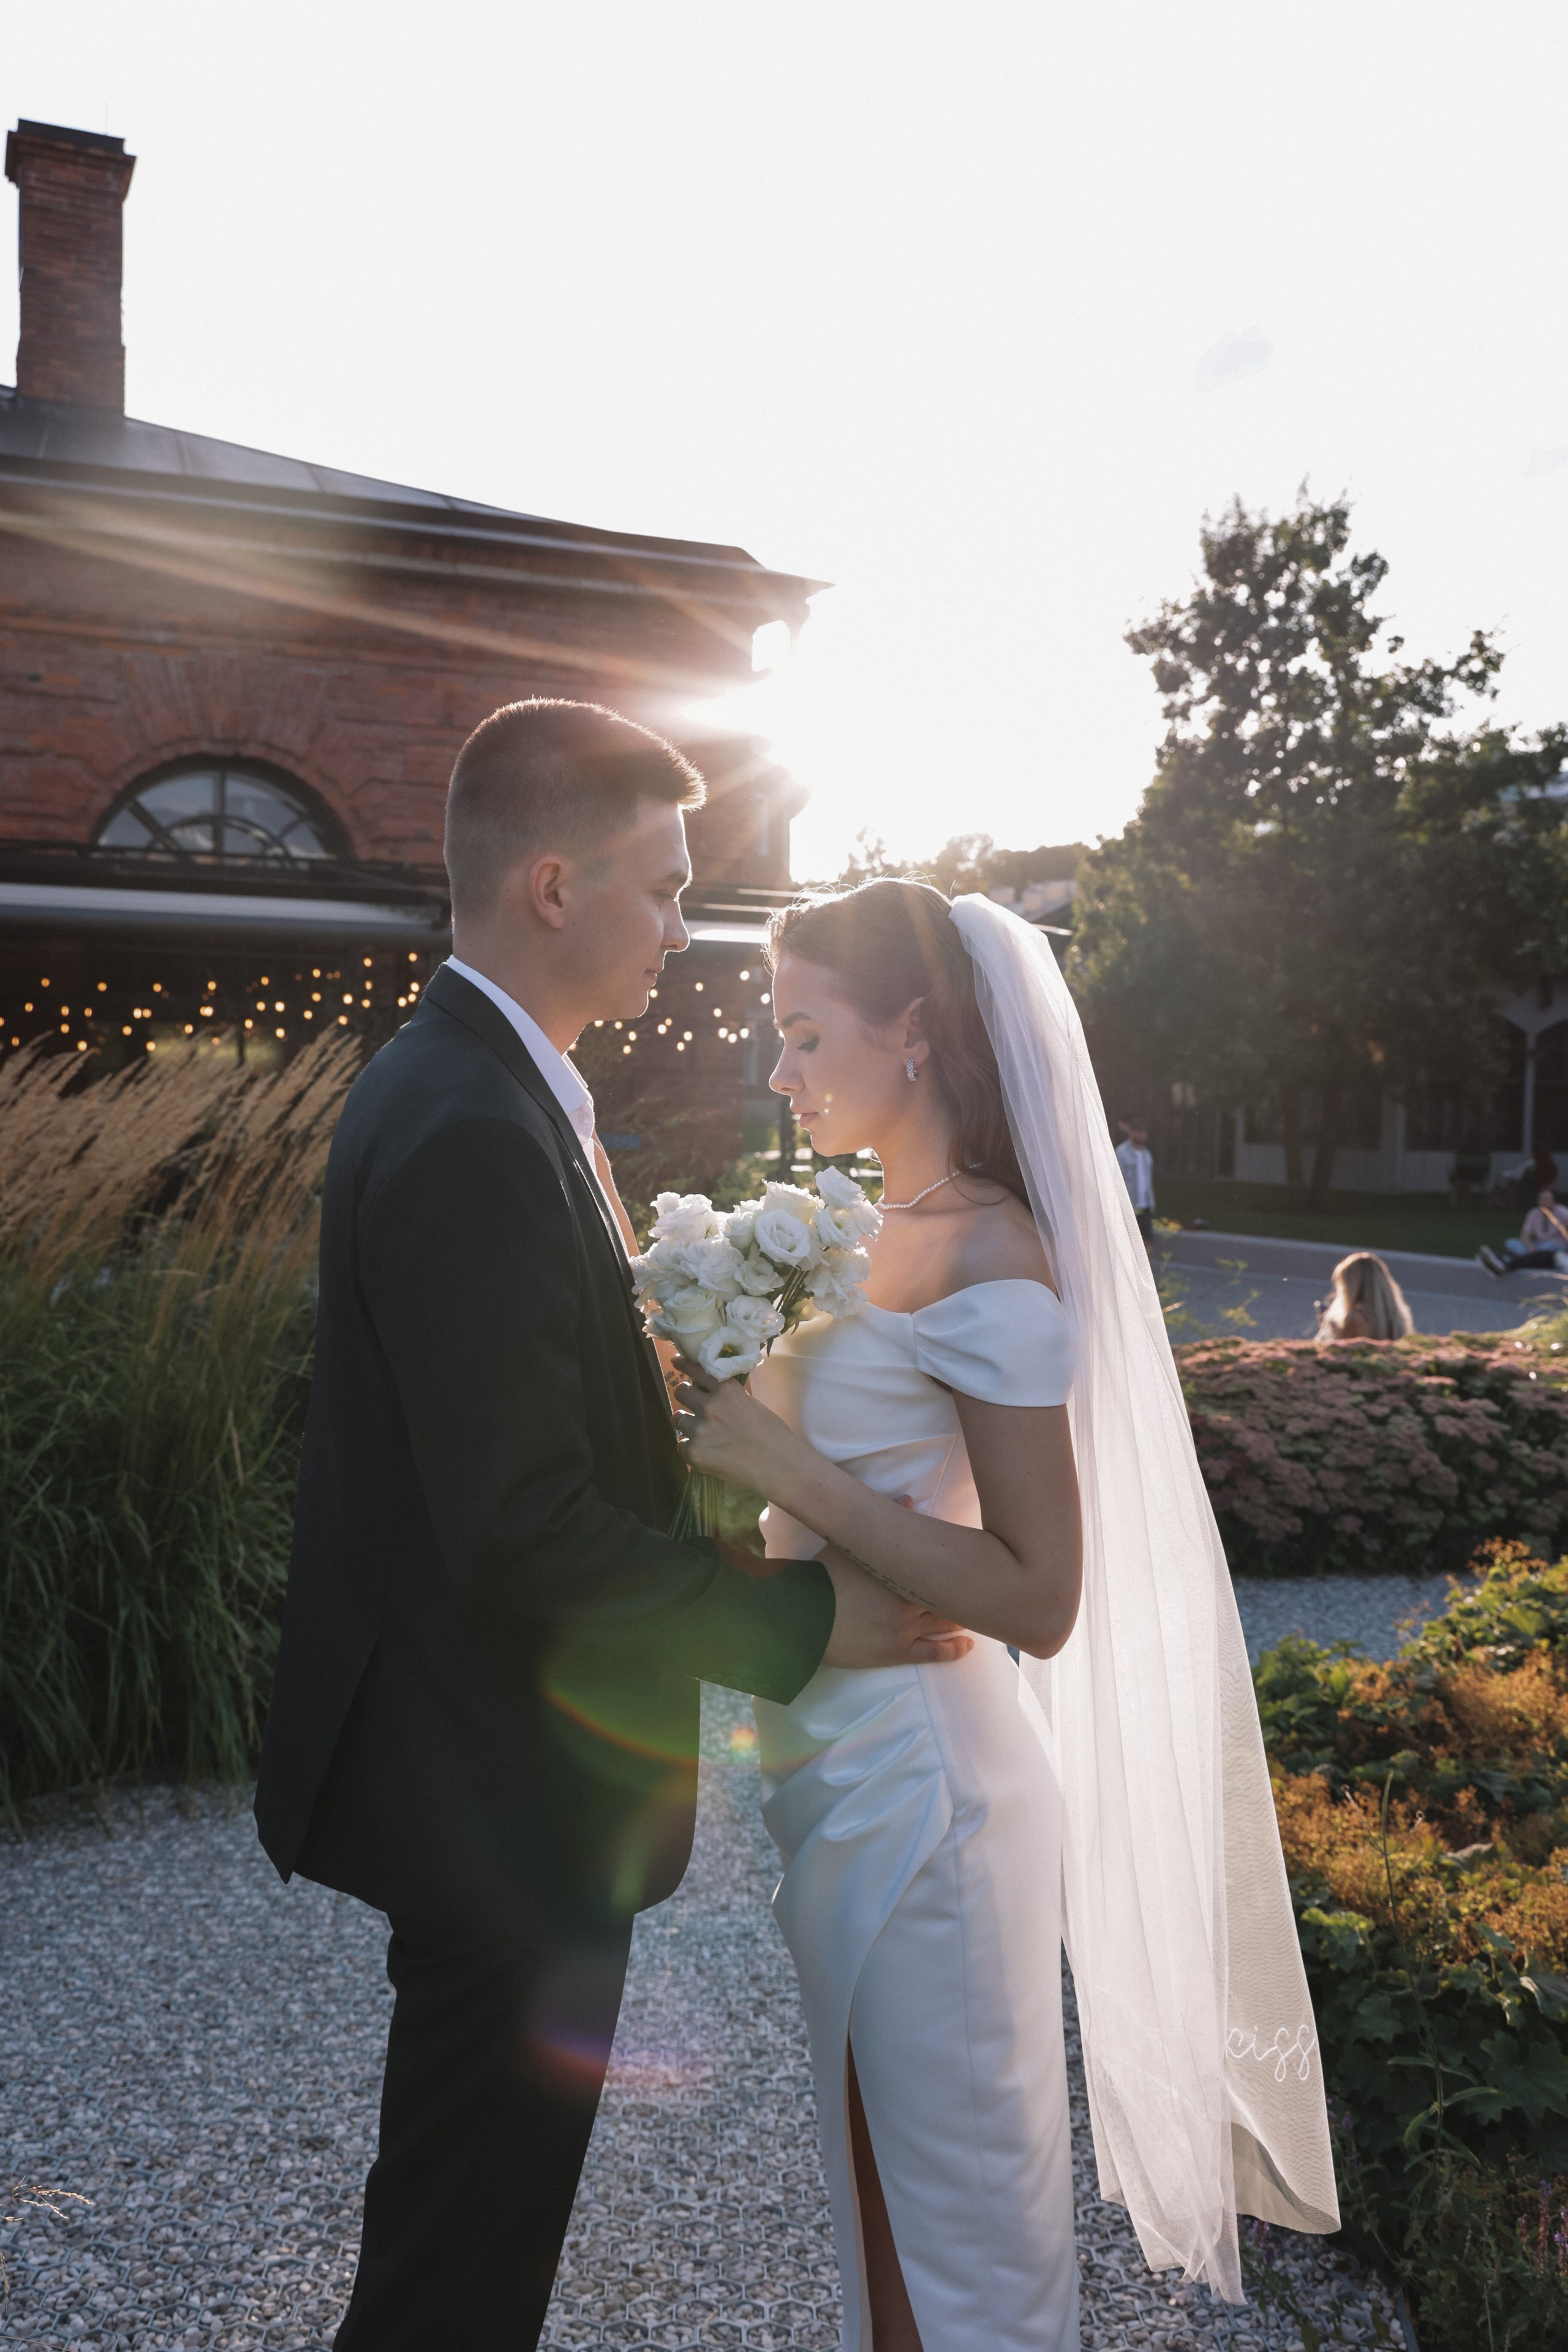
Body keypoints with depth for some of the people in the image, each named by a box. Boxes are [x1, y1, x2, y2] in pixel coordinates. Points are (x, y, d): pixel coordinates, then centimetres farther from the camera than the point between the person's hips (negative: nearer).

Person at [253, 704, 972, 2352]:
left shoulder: (445, 1082, 6)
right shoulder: (476, 1138, -27)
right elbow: (525, 1529, -28)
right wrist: (801, 1617, -19)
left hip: (471, 1765, 10)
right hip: (504, 1787, -10)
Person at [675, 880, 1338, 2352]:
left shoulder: (989, 1265, -22)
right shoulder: (892, 1230, 5)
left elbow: (1038, 1599, -24)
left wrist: (781, 1463, -26)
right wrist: (733, 1409, 1)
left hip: (917, 1788, -8)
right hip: (852, 1771, 8)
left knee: (957, 2205, 13)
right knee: (881, 2169, 26)